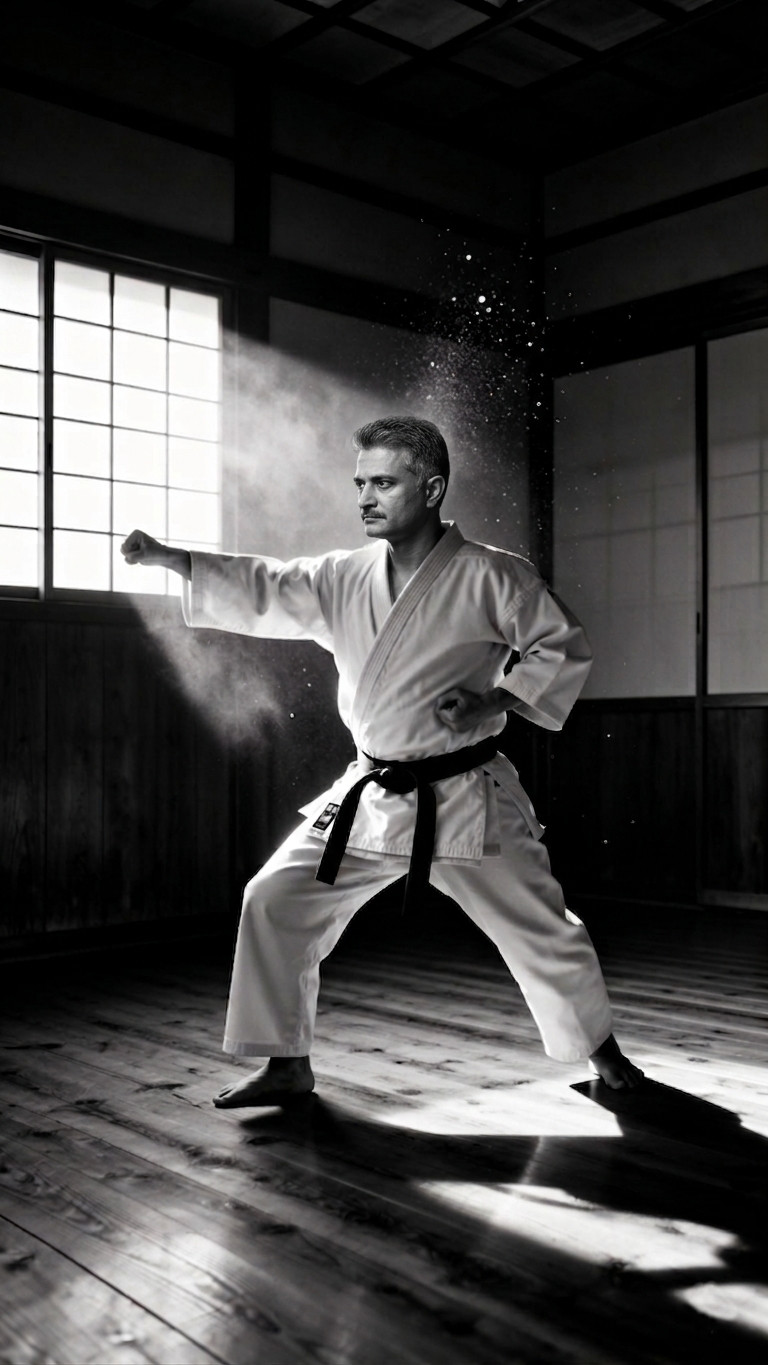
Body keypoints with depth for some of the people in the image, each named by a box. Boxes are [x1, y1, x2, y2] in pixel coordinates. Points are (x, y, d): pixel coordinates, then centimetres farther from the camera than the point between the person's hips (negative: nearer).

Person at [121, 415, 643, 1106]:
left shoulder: (491, 576, -11)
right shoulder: (345, 576, 2)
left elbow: (565, 648, -4)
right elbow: (262, 592, 1)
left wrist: (496, 699, -18)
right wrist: (168, 557, -10)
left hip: (466, 798, -4)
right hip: (370, 798, 4)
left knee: (542, 931, 6)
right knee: (275, 902, -1)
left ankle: (602, 1050, 35)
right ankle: (287, 1065, 16)